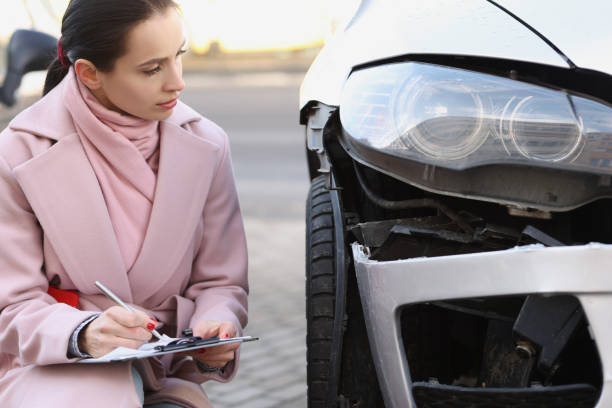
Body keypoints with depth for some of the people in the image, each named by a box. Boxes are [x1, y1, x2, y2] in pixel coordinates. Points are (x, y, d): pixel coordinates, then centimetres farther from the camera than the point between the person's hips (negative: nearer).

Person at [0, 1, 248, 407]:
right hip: (52, 367, -1)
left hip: (164, 367, 2)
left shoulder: (205, 145, 0)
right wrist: (84, 334, -30)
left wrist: (215, 335, -18)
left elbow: (220, 282, 6)